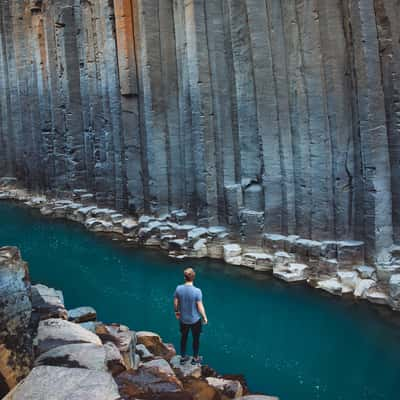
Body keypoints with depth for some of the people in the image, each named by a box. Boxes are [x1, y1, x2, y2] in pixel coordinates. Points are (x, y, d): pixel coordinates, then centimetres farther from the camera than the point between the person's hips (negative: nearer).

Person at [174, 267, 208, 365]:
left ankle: (183, 357, 39)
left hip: (183, 319, 3)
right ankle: (195, 358, 36)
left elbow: (175, 303, -4)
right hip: (195, 320, -3)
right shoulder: (197, 291, -27)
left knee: (184, 337, 24)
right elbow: (200, 307, -19)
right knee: (196, 339, 20)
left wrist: (176, 311, 16)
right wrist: (205, 317, -2)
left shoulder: (179, 288, -17)